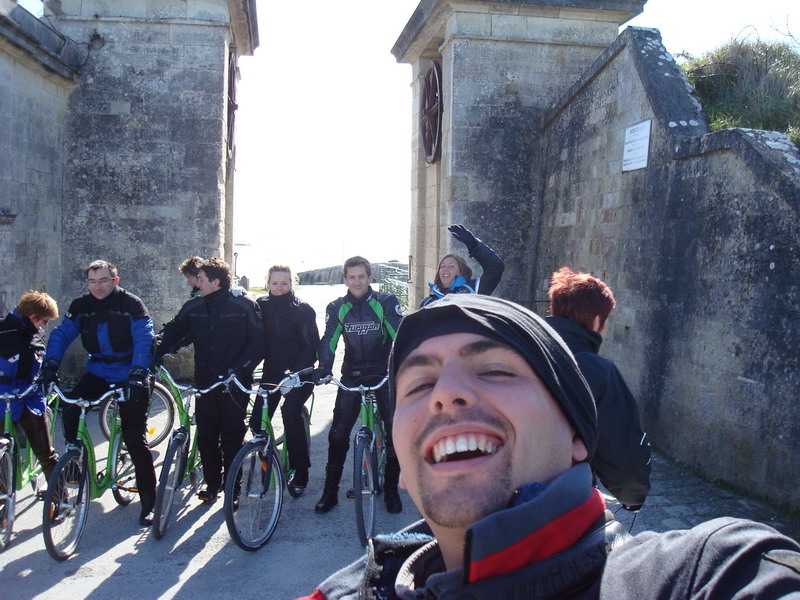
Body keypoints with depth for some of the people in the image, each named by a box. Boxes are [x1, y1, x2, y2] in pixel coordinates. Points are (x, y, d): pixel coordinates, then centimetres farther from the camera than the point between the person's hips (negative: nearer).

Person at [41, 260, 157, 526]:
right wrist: (50, 364, -17)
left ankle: (148, 501, 6)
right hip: (98, 373, 5)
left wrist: (137, 374, -32)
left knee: (135, 439, -5)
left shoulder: (131, 304, -10)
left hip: (130, 377, -4)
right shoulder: (81, 307, 4)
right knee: (70, 410, -21)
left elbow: (144, 339, -20)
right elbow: (62, 334, 0)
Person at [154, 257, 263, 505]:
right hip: (205, 382, 4)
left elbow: (258, 342, -7)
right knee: (206, 436, 7)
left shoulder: (244, 306, -6)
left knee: (232, 437, 3)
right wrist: (156, 354, -8)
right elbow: (173, 331, 10)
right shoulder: (194, 307, 7)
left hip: (235, 384, -4)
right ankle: (212, 482, 24)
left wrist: (239, 368, -18)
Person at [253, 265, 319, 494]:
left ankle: (300, 471, -12)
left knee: (290, 411, -25)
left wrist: (297, 371, -21)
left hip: (298, 373, -4)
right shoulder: (261, 306, 4)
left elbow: (311, 344, -10)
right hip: (272, 372, 4)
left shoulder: (303, 309, -7)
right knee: (257, 420, -6)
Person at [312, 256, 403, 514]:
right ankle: (330, 491, 14)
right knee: (338, 434, -1)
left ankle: (391, 489, 17)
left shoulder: (386, 302, -5)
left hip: (384, 374, -1)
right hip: (351, 376, 2)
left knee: (394, 432, -2)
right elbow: (329, 340, -7)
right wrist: (324, 367, -25)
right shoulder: (337, 308, 2)